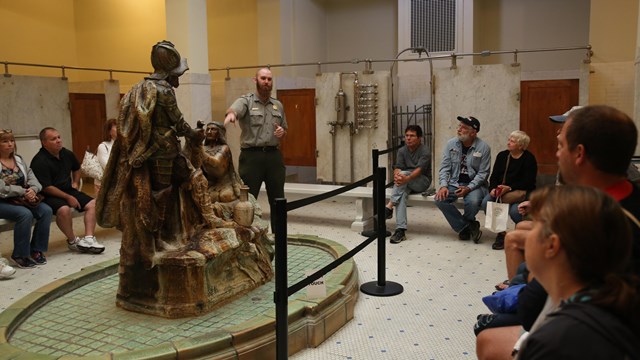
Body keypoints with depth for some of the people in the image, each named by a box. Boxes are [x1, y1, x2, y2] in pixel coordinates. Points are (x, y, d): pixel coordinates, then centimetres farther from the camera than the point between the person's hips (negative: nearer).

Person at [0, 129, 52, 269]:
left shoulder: (19, 159, 13)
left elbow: (32, 178, 5)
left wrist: (33, 189, -16)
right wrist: (24, 191, -18)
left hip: (21, 199, 6)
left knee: (46, 210, -16)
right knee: (25, 214, -32)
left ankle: (37, 250, -6)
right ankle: (20, 255, -16)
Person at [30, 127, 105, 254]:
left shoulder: (66, 153, 5)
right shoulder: (39, 161, -18)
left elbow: (76, 168, 28)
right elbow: (46, 187, -21)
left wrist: (75, 183, 13)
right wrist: (68, 198, -20)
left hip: (68, 190, 8)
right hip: (49, 195, -8)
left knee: (92, 204, -8)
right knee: (64, 209, -36)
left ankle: (88, 238, -15)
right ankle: (72, 241, -14)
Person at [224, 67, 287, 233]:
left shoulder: (278, 105, 15)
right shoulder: (246, 101, -1)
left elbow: (285, 130, 25)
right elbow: (234, 109, -25)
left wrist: (282, 132, 0)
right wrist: (231, 114, -50)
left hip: (274, 156, 5)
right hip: (251, 156, -4)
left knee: (278, 199, 11)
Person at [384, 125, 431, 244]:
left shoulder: (425, 151, -9)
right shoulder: (402, 151, 7)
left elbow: (419, 169, -25)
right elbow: (397, 167, -7)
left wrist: (407, 178, -44)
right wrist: (397, 176, -32)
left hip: (422, 181, -3)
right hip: (407, 184, 4)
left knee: (404, 173, -32)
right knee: (402, 194, -31)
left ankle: (389, 206, -34)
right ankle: (400, 230, -42)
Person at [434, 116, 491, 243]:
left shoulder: (483, 148, -7)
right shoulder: (451, 144, 2)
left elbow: (483, 173, -8)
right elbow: (445, 167, 2)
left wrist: (468, 188, -21)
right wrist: (443, 186, -13)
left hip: (474, 184, -3)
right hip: (454, 183, 3)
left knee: (473, 202, -33)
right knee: (440, 199, -24)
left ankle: (464, 226, 3)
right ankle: (466, 227, -7)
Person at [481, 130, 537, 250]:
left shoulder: (529, 159, -6)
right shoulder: (502, 155, 9)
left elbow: (528, 183, -13)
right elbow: (494, 176, 7)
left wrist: (509, 188, -24)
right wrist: (493, 189, -14)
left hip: (521, 191, -5)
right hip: (500, 190, 5)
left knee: (514, 211, -32)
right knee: (486, 202, -23)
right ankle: (500, 233, -9)